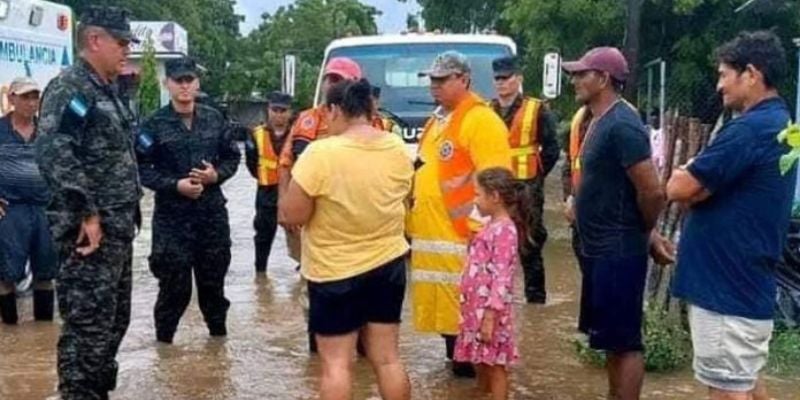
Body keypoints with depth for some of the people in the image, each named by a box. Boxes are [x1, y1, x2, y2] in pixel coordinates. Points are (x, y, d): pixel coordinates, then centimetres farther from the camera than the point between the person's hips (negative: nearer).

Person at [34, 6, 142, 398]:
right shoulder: (68, 87, -13)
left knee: (114, 320, 17)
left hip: (118, 230, 10)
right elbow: (53, 152, -25)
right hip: (90, 231, -10)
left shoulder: (108, 91, 17)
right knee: (88, 325, -5)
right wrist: (86, 213, -25)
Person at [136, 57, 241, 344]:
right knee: (174, 283, 0)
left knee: (214, 277, 14)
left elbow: (232, 156, 12)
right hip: (171, 215, -3)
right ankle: (164, 336, 18)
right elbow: (141, 168, -8)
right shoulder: (154, 124, -5)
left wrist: (217, 175, -7)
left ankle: (218, 330, 31)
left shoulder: (214, 119, 6)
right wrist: (175, 185, -18)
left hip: (212, 212, 3)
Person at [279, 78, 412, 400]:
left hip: (334, 271, -5)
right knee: (387, 358, 14)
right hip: (389, 264, 5)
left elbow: (290, 215, -15)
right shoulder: (398, 150, -1)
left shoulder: (321, 154, -20)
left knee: (336, 364, 6)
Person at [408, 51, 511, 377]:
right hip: (430, 233, 9)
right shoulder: (436, 121, 19)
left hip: (461, 235, -9)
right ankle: (454, 357, 28)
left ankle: (470, 363, 9)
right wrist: (414, 217, 24)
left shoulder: (481, 120, -12)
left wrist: (474, 223, -21)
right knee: (441, 301, 15)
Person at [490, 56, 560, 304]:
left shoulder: (536, 110, -1)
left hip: (525, 189, -3)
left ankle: (535, 295, 13)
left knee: (529, 246, 2)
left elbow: (551, 149, -1)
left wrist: (534, 178, -5)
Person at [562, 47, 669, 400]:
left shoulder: (621, 125, -19)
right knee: (612, 339, 18)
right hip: (601, 249, 10)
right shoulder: (600, 121, 12)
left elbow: (652, 191, -23)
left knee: (625, 342, -1)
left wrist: (643, 231, -7)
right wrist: (647, 232, 15)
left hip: (618, 252, -10)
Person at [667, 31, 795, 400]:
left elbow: (679, 189, -19)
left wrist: (687, 174, 1)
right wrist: (701, 183, -3)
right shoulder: (778, 124, 13)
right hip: (745, 282, 10)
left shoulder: (749, 128, -21)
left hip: (726, 286, -10)